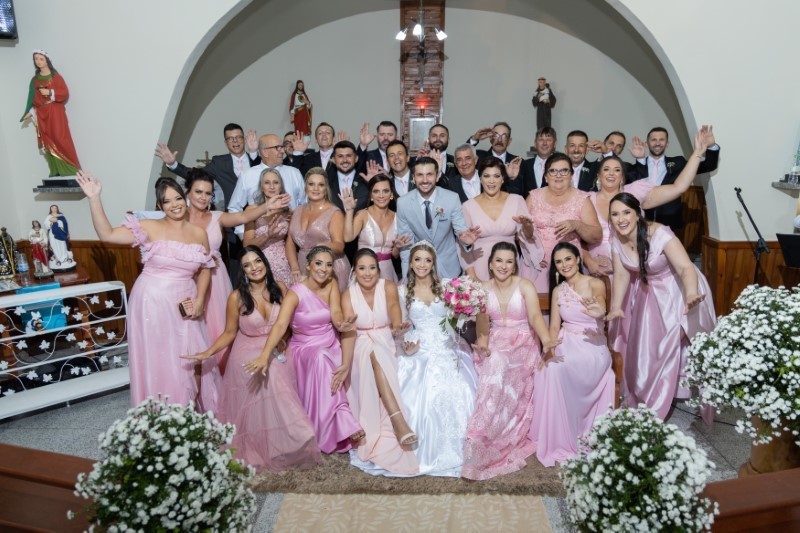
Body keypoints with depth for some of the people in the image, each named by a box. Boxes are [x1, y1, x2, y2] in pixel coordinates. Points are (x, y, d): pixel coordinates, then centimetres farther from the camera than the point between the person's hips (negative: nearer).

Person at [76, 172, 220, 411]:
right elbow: (106, 234, -11)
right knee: (157, 360, 7)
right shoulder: (150, 228, -6)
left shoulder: (199, 233, 3)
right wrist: (94, 199, -19)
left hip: (184, 305, 3)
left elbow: (205, 269, 11)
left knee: (190, 360, 10)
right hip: (152, 302, -3)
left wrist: (199, 300, 0)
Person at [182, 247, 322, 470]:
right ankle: (254, 450, 15)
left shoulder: (279, 289, -6)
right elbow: (229, 333, -7)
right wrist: (208, 352, -19)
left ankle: (282, 447, 19)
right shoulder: (237, 297, -15)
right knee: (254, 409, -5)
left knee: (281, 406, -1)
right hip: (248, 358, -2)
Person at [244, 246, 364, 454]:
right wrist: (265, 355, -44)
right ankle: (343, 426, -29)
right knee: (322, 359, -35)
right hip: (304, 349, -5)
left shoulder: (332, 285, -2)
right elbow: (280, 325, -29)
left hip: (331, 345, 5)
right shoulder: (296, 293, -15)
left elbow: (336, 313, -17)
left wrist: (341, 324, -42)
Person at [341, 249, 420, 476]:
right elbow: (348, 332, -16)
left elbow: (393, 306, -26)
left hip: (387, 345, 1)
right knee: (373, 351, -35)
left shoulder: (388, 287, -5)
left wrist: (396, 324, -51)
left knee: (376, 351, -33)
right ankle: (398, 417, -45)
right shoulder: (348, 295, -5)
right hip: (362, 349, -1)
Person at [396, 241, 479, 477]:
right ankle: (424, 451, 3)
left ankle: (449, 451, 2)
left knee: (453, 394, -17)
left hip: (447, 350, 0)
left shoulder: (445, 286, 7)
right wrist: (406, 346, -9)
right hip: (420, 353, 0)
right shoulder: (403, 290, 8)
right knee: (421, 397, -18)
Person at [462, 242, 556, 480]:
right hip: (495, 343, 3)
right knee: (494, 366, -29)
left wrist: (546, 340, -37)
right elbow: (482, 323, 1)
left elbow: (535, 316, -16)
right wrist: (482, 343, -20)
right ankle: (488, 442, -20)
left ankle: (479, 440, -30)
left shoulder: (525, 286, -2)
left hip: (523, 344, -3)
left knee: (498, 365, -32)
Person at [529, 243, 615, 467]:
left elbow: (600, 306, -27)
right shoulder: (557, 291, 9)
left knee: (558, 369, -31)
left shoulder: (595, 284, -4)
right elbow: (554, 326, 6)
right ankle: (558, 439, -8)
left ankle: (572, 436, -15)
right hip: (565, 344, 5)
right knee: (548, 368, -23)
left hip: (593, 347, -5)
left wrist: (598, 312, -52)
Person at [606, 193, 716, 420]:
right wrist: (616, 307, -22)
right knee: (643, 349, 13)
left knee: (670, 348, 2)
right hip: (647, 295, 5)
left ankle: (654, 409, 21)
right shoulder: (616, 239, -14)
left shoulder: (659, 234, -32)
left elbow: (686, 267, -38)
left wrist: (691, 294, -58)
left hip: (677, 293, -5)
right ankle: (640, 399, 34)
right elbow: (622, 275, -8)